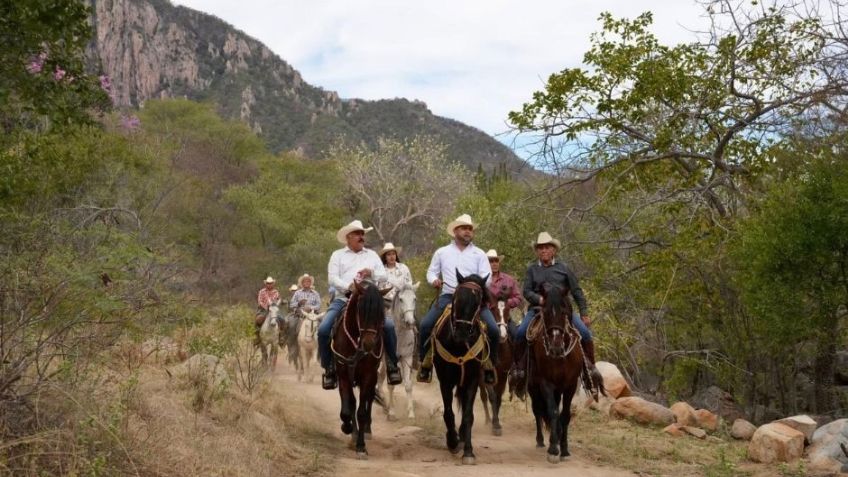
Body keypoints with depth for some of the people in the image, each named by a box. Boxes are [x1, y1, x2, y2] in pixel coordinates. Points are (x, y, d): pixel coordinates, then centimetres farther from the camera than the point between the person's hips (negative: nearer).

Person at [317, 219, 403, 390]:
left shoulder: (372, 255, 18)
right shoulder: (338, 255, 10)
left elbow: (383, 276, 11)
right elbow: (332, 278, -3)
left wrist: (371, 272, -11)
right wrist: (349, 287, -20)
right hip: (343, 299, -1)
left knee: (389, 326, -19)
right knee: (324, 330, -20)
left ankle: (392, 364, -2)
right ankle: (329, 368, -2)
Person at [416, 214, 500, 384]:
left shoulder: (479, 254, 10)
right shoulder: (442, 252, 13)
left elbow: (486, 277, 2)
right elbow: (432, 271, 18)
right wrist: (434, 280, -5)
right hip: (448, 296, 0)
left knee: (493, 329, -18)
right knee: (425, 325, -20)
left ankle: (490, 365, 4)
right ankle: (425, 362, -2)